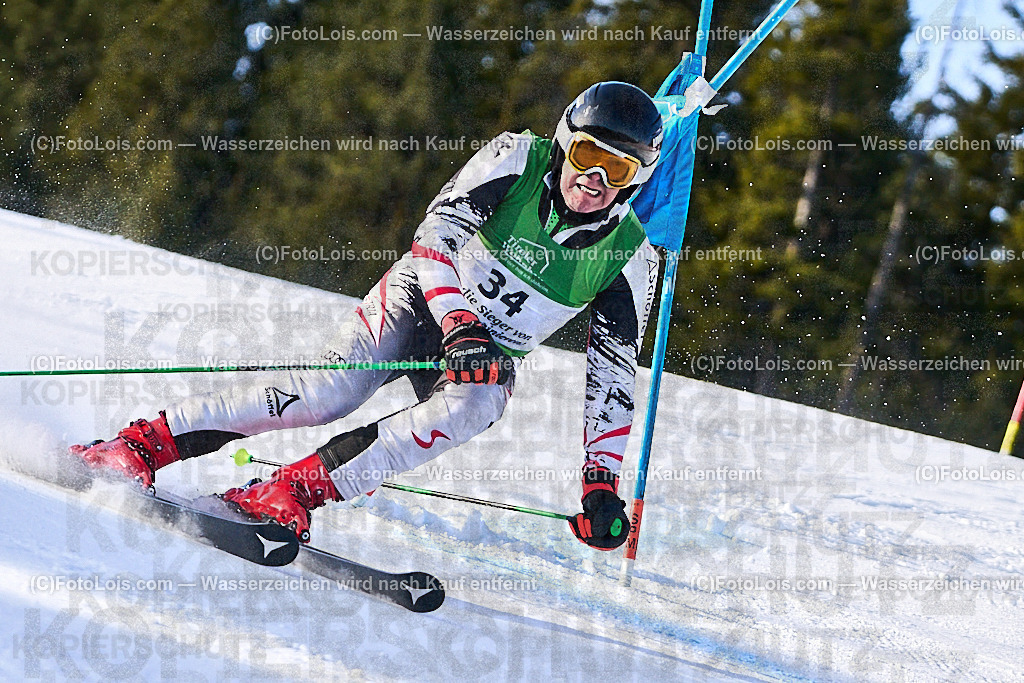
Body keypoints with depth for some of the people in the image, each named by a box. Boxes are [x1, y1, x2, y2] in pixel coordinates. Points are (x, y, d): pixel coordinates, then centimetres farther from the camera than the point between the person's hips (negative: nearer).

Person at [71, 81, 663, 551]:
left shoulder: (631, 256, -9)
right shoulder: (519, 158, -13)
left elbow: (613, 373, -6)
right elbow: (440, 231, -20)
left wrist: (602, 485, -11)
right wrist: (459, 325, -35)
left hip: (493, 356, 2)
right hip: (422, 299, -1)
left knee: (473, 407, -34)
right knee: (330, 394, -27)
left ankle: (290, 494, -36)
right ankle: (140, 444, -21)